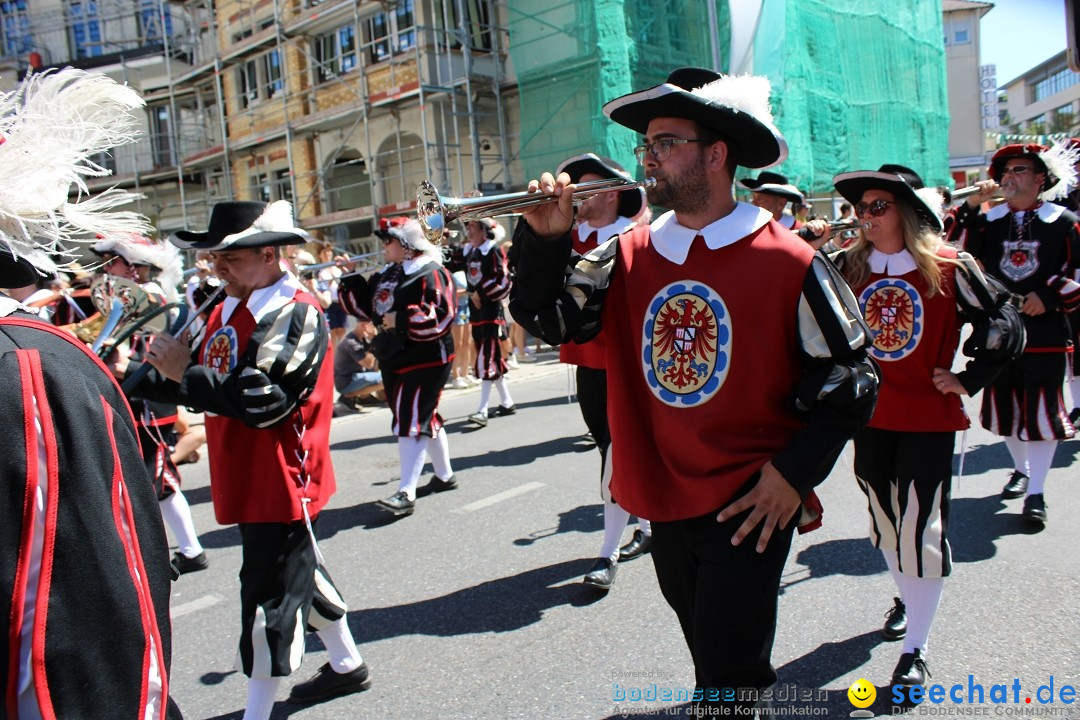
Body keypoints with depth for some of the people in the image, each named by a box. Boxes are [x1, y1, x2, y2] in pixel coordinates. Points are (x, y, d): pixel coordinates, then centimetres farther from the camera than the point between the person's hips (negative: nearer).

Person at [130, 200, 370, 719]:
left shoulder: (295, 313, -18)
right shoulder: (229, 308, 9)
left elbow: (265, 401, -28)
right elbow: (207, 383, 8)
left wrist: (186, 371, -20)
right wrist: (142, 380, -7)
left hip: (282, 480, -9)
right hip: (250, 480, 10)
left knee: (269, 597, 0)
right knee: (300, 574, 22)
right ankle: (347, 665, 41)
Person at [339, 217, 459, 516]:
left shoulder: (430, 273, -14)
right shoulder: (386, 275, 14)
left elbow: (440, 316, -24)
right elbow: (365, 306, 17)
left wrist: (400, 319, -24)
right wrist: (351, 279, 5)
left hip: (424, 360, -9)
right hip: (394, 360, 9)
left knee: (411, 423, -12)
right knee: (426, 419, 18)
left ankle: (406, 493, -10)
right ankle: (445, 475, 32)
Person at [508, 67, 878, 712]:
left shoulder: (789, 263, -13)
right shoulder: (630, 256, 0)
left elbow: (852, 381, -6)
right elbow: (549, 319, 0)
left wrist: (795, 473, -12)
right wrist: (546, 241, -14)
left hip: (750, 507, -5)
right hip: (665, 501, 6)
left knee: (726, 679, -1)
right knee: (708, 653, 26)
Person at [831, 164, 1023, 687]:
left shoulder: (949, 268, -9)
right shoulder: (848, 267, 0)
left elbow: (1005, 326, -1)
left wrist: (967, 380, -5)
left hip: (928, 417, -3)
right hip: (869, 415, 4)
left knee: (922, 526, -1)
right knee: (884, 519, 17)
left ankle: (915, 649, 11)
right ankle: (907, 598, 44)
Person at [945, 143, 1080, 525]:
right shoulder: (987, 222, 7)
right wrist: (971, 206, -13)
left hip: (1046, 333, -3)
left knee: (1042, 411, 0)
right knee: (1005, 407, 13)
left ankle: (1036, 492, 8)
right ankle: (1021, 469, 35)